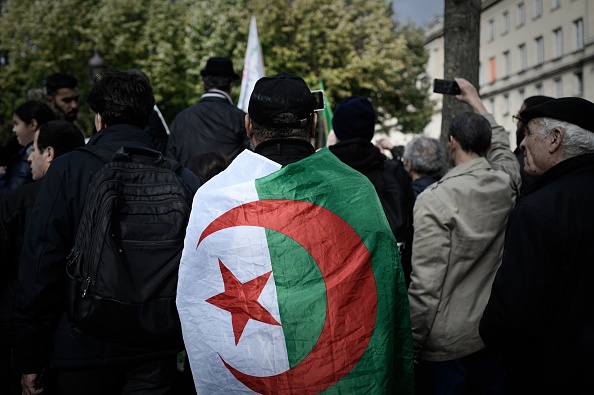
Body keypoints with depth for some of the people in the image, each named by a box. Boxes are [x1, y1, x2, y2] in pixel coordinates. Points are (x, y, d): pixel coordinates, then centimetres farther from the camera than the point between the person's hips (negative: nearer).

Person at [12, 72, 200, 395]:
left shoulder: (67, 170, -8)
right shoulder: (182, 177, -4)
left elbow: (40, 265, -10)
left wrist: (29, 358, -2)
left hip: (83, 348, -2)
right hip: (155, 353, 2)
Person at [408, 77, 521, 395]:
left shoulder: (435, 199, -19)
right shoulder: (506, 183, -3)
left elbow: (426, 285, -21)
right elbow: (499, 143, 21)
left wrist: (413, 343, -11)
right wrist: (474, 100, 35)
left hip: (448, 343, -5)